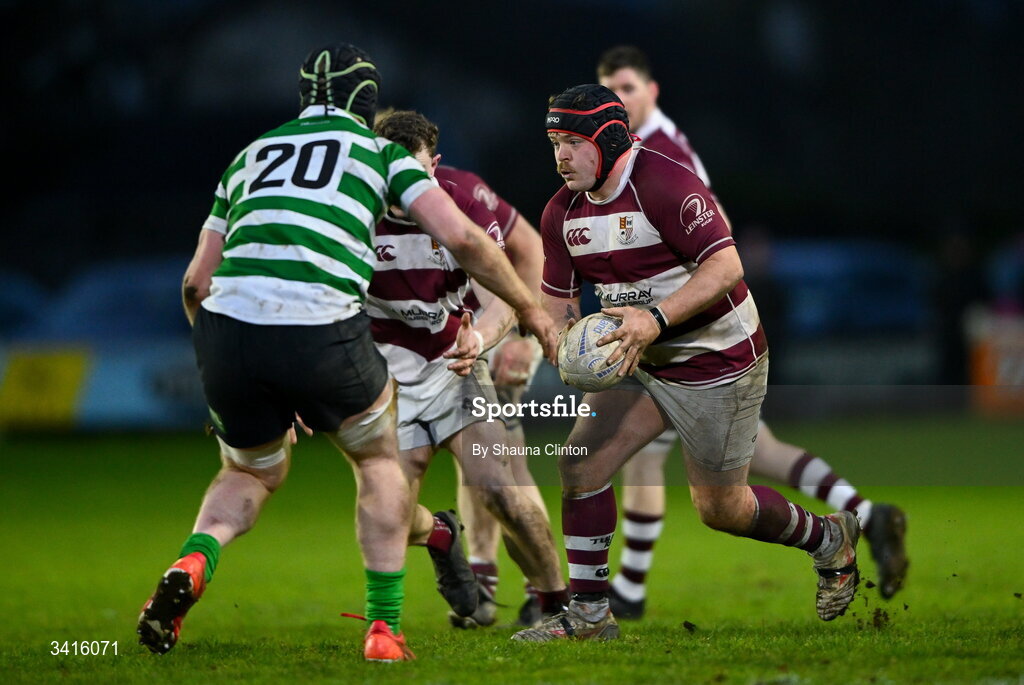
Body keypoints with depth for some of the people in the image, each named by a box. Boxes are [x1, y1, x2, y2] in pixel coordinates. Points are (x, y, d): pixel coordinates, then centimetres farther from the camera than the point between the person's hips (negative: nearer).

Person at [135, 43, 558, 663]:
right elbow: (460, 237, 5)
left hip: (226, 330, 3)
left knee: (251, 474, 28)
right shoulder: (382, 152, 17)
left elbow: (198, 281, 23)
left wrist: (223, 367, 37)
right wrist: (529, 308, 18)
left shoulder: (251, 154, 26)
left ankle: (192, 566, -2)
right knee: (379, 460, 25)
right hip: (323, 333, -3)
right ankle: (385, 628, 18)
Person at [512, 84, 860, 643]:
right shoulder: (562, 212, 1)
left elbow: (725, 266, -28)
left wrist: (658, 319, -37)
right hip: (641, 365, 7)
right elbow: (558, 297, 9)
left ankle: (828, 538, 28)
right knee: (580, 462, -8)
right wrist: (563, 340, -14)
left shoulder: (666, 185, -23)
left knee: (719, 508, 0)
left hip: (719, 365, -7)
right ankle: (588, 613, 1)